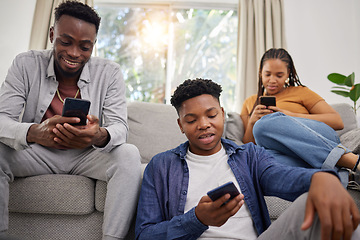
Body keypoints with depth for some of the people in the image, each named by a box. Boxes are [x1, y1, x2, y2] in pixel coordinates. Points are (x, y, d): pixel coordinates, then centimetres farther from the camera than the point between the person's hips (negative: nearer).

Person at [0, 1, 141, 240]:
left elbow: (120, 126, -17)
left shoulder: (110, 73, -9)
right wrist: (34, 132, -43)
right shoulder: (26, 64, -9)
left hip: (87, 155, 0)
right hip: (39, 153, 1)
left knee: (129, 153, -28)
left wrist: (100, 136, -44)